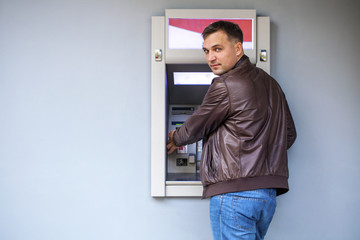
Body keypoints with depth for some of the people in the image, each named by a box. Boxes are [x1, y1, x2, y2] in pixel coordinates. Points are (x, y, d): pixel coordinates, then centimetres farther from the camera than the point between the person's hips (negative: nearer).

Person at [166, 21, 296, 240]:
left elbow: (196, 127, 1)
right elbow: (289, 134, 22)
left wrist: (176, 139, 22)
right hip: (269, 193, 9)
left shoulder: (225, 85, -10)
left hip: (234, 191, -9)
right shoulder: (271, 84, 16)